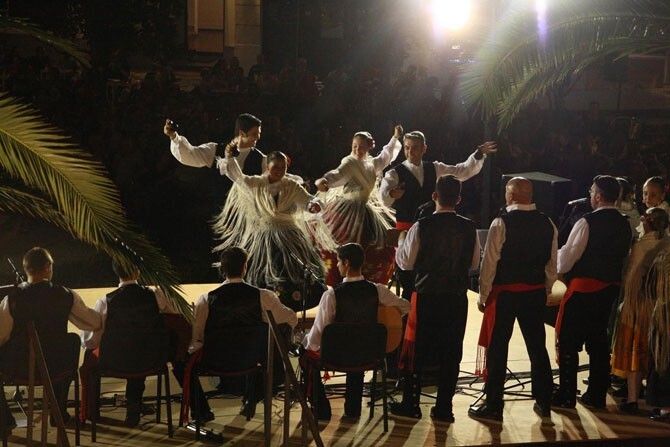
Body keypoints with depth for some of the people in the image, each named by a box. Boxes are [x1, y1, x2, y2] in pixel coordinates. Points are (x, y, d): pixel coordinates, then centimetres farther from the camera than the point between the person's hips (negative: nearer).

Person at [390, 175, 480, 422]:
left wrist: (401, 241, 14)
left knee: (416, 349, 9)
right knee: (451, 352, 9)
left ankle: (411, 404, 14)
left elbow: (406, 262, -5)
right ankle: (444, 408, 12)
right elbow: (474, 263, 7)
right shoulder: (469, 228, -3)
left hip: (426, 295, -2)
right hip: (457, 297, 2)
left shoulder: (422, 227, -12)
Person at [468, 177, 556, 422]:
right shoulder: (547, 224, 2)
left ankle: (493, 406, 6)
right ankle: (543, 402, 21)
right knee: (537, 346, 14)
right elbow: (552, 264, 8)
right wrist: (545, 292, 19)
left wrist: (483, 296, -2)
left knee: (497, 348, 2)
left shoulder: (502, 223, -14)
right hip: (536, 292, 5)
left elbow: (490, 263, -11)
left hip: (504, 292, -5)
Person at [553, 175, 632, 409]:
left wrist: (560, 270, 7)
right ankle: (596, 395, 19)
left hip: (583, 287, -7)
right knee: (598, 341, 15)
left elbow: (567, 259, -13)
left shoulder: (587, 223, -16)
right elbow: (624, 256, 13)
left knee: (569, 341, 1)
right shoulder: (624, 225, 5)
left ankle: (566, 396, 2)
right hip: (611, 287, 7)